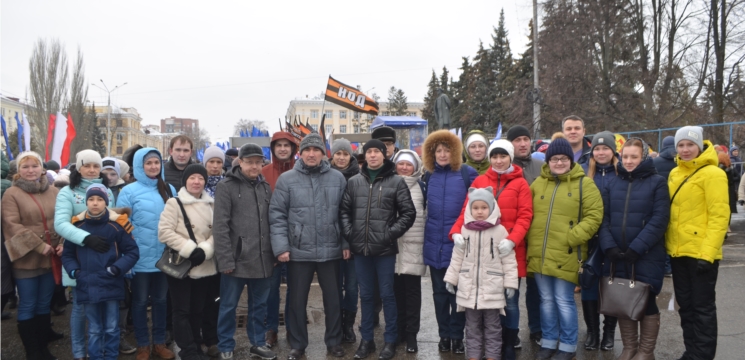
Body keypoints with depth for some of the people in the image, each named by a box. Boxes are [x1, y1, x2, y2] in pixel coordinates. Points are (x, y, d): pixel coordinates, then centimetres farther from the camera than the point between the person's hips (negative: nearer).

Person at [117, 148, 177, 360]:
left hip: (164, 257, 4)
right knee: (140, 301, 9)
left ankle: (160, 342, 26)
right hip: (140, 259, -3)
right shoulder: (129, 191, -6)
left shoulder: (169, 190, 7)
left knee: (160, 300, 13)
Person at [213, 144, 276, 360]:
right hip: (237, 260, -4)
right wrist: (225, 259, -16)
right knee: (228, 306, 8)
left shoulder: (265, 187, 11)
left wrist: (274, 252, 9)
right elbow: (220, 226, -11)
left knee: (259, 305, 16)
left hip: (262, 259, 5)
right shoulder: (226, 187, -5)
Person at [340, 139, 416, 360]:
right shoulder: (354, 182, 8)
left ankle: (390, 340, 19)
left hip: (385, 249, -3)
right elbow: (344, 210, 10)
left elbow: (408, 213, -1)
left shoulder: (396, 181, 0)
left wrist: (391, 234, -9)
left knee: (387, 294, 6)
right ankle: (366, 339, 25)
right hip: (360, 249, 3)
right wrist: (349, 233, -2)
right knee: (366, 295, 13)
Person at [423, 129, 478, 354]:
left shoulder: (467, 173, -6)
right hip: (435, 243, 4)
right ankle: (444, 334, 23)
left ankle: (457, 335, 17)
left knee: (457, 292, 4)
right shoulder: (430, 176, 8)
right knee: (439, 292, 11)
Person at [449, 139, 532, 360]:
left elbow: (524, 216, -5)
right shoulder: (479, 181, 9)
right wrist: (456, 231, -13)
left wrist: (512, 240, -20)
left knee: (510, 301, 5)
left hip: (509, 250, -2)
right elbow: (467, 211, 5)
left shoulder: (520, 184, 3)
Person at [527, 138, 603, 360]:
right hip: (539, 255, 4)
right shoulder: (538, 183, 11)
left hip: (566, 256, -4)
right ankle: (548, 342, 27)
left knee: (564, 301, 2)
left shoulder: (584, 184, -2)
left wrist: (571, 238, -16)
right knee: (546, 300, 14)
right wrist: (531, 241, 4)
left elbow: (594, 216, -8)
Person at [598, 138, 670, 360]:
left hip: (647, 257, -3)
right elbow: (603, 219, 4)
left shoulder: (657, 183, -1)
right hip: (617, 257, 4)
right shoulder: (611, 185, 10)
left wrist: (636, 248, -17)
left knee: (647, 302, 4)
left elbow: (659, 220, -10)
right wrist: (609, 246, -11)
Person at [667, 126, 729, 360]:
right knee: (685, 305, 16)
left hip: (701, 253, -7)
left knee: (702, 307, 4)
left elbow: (719, 216, -15)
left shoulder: (712, 174, -10)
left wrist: (708, 252, -21)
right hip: (677, 251, 7)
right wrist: (667, 244, 11)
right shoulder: (674, 174, 11)